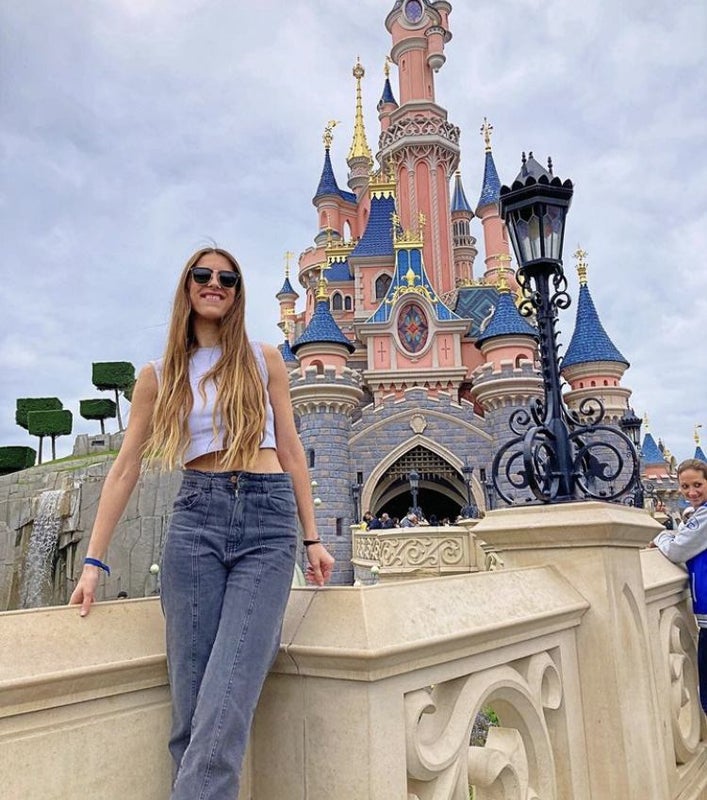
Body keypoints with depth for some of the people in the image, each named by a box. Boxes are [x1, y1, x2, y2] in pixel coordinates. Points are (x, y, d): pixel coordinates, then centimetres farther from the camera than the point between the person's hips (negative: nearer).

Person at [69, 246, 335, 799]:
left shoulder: (264, 360, 12)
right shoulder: (158, 376, 13)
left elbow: (290, 451, 11)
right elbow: (125, 470, 12)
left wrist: (312, 538, 7)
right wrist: (94, 561, 8)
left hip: (269, 522, -1)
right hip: (196, 519, 1)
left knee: (226, 704, -12)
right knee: (190, 703, 0)